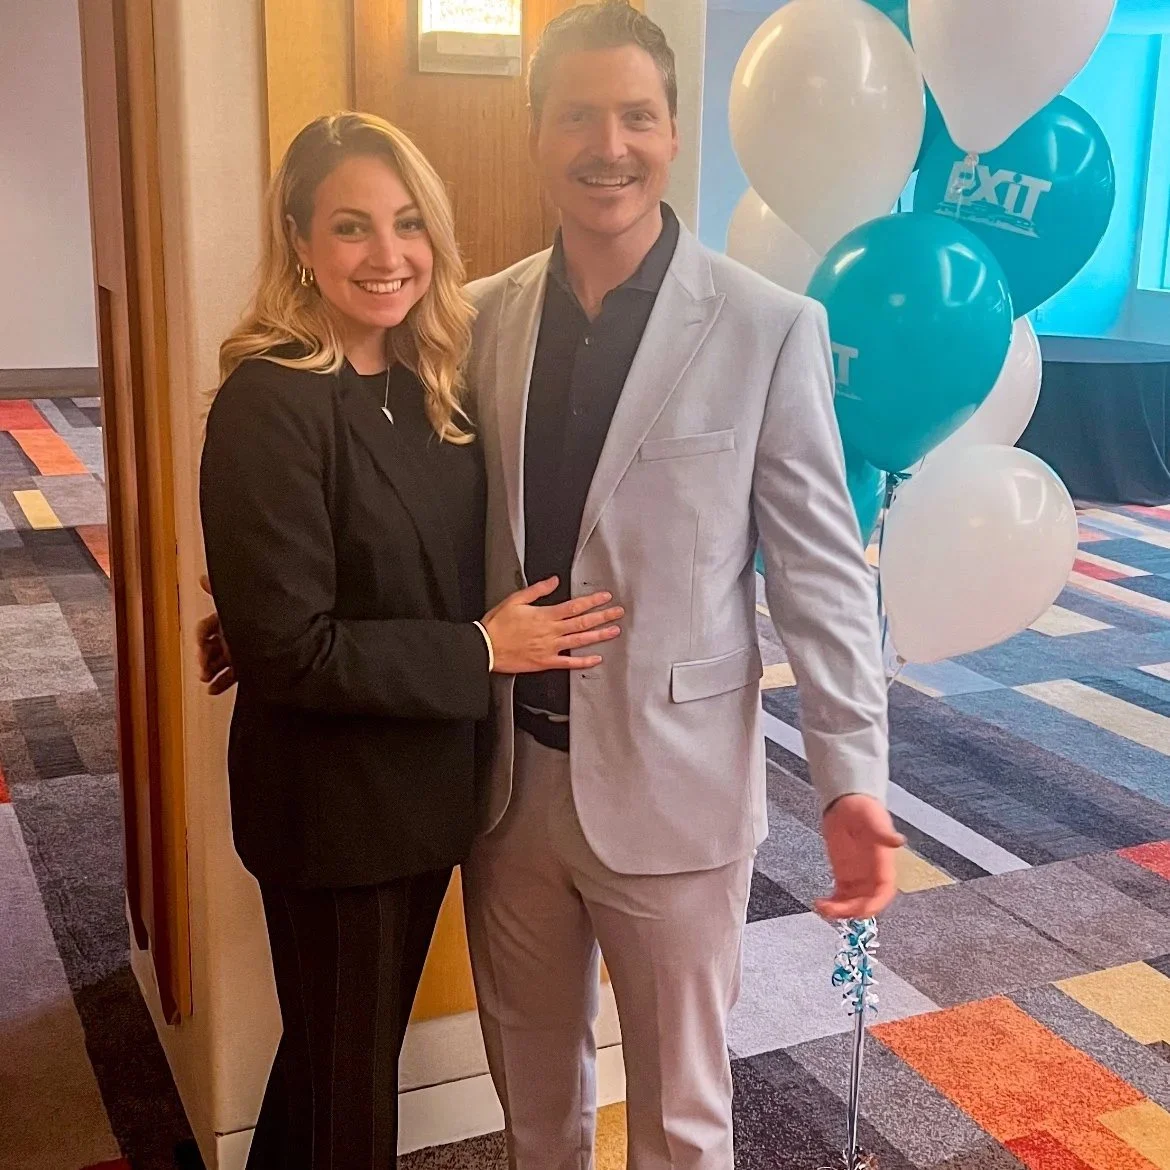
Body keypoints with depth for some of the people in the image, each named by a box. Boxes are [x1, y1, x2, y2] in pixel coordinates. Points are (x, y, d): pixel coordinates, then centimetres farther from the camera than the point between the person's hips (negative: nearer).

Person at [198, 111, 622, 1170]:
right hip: (333, 804, -7)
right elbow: (286, 650, -24)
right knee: (345, 1082, 13)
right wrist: (482, 650, -20)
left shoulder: (421, 382, 3)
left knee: (359, 1048, 25)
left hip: (424, 782, 7)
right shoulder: (270, 404, -21)